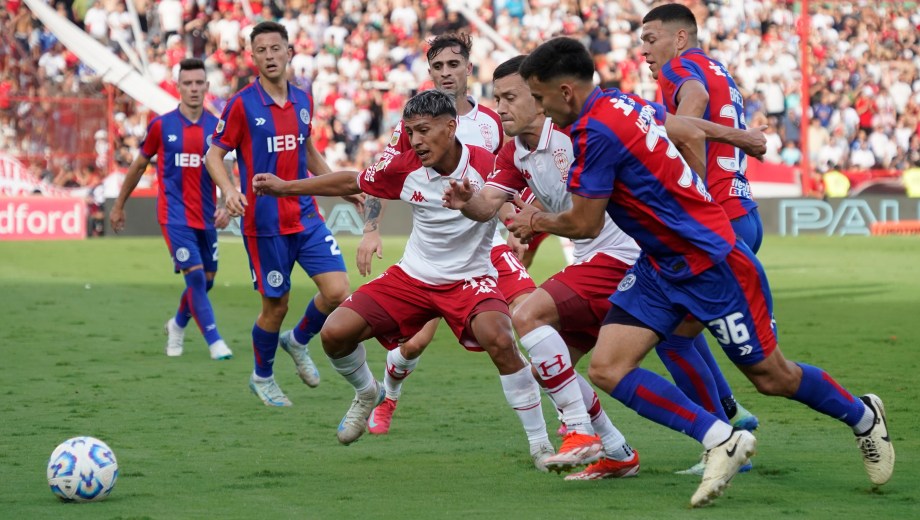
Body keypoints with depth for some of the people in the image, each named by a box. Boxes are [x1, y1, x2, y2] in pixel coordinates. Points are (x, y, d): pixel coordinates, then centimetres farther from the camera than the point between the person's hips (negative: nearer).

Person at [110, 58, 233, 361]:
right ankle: (215, 342, -10)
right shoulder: (161, 126, -3)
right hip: (175, 216, -4)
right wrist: (119, 206, 15)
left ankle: (178, 325, 38)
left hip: (206, 216, 4)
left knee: (206, 280, 11)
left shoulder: (216, 127, 3)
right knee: (195, 276, -15)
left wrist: (226, 207, -11)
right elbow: (139, 166, 9)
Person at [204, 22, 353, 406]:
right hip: (264, 223, -5)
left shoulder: (302, 101, 7)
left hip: (305, 216, 5)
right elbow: (213, 154, -4)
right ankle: (262, 378, 27)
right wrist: (229, 190, -22)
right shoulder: (241, 104, -8)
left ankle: (298, 342, 22)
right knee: (276, 305, 2)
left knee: (337, 291, -7)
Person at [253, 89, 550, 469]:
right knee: (335, 332, -7)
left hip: (470, 278, -4)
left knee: (499, 339, -34)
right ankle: (367, 394, 27)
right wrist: (284, 187, 10)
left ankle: (539, 443, -18)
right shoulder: (406, 167, -7)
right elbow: (351, 183, 8)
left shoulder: (486, 166, -19)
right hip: (413, 277, 4)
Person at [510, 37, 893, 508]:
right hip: (659, 269, 9)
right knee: (606, 370, -7)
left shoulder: (596, 131, -23)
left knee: (772, 377, 7)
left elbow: (584, 224, -17)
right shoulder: (624, 106, 4)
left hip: (712, 265, -9)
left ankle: (863, 416, 34)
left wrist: (537, 221, 2)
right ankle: (721, 441, -5)